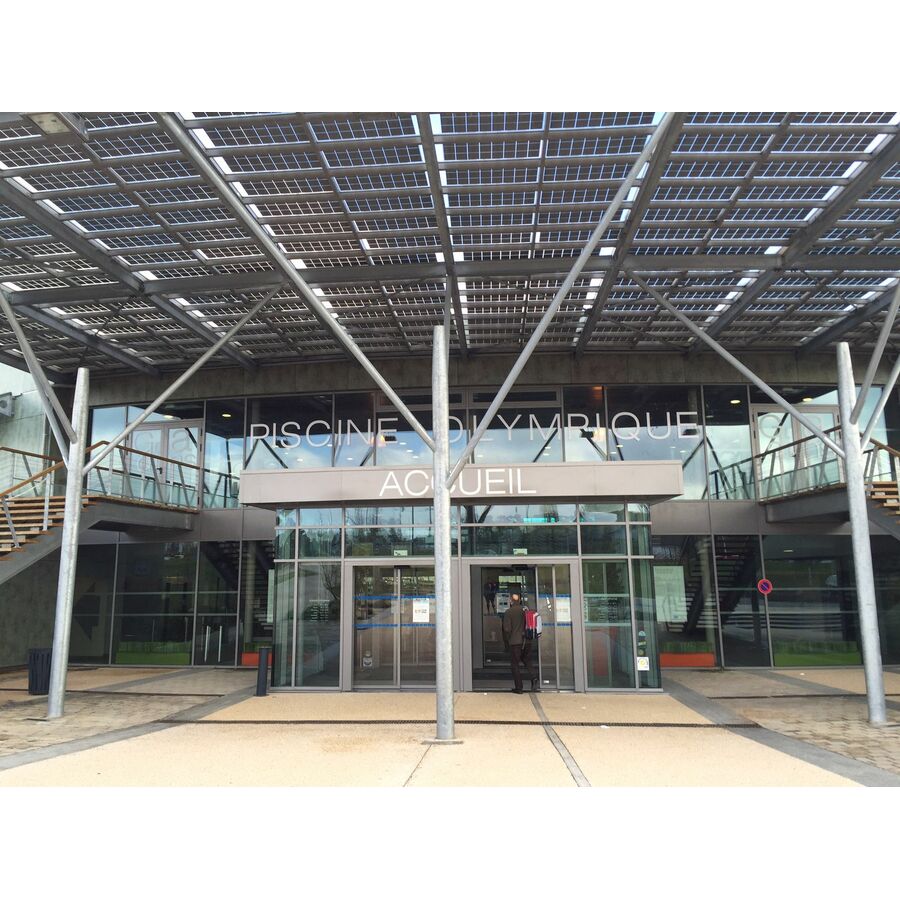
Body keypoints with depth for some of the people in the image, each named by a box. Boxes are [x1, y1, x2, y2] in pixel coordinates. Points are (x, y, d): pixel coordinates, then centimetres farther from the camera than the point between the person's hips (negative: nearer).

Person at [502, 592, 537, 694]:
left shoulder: (508, 612, -8)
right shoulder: (526, 610, 4)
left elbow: (507, 629, -10)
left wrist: (506, 642, 2)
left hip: (515, 642, -4)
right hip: (527, 641, 4)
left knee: (515, 664, 5)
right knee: (525, 660, 22)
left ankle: (518, 688, 6)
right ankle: (533, 677, -1)